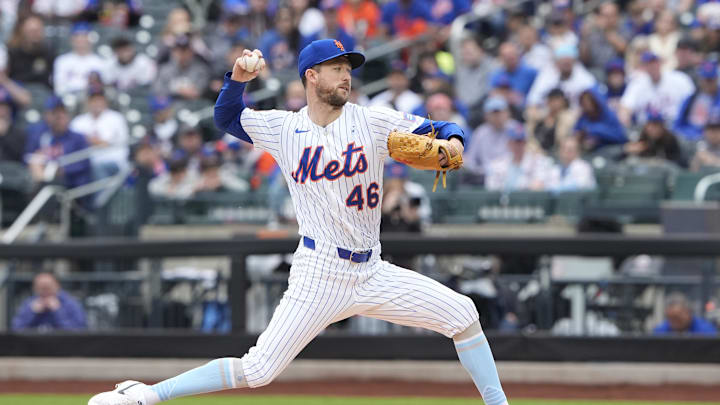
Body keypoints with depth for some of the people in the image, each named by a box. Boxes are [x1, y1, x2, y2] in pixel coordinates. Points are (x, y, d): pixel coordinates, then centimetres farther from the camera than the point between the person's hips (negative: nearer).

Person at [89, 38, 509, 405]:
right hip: (319, 278, -3)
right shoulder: (283, 128, 3)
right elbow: (227, 116, 19)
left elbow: (442, 130, 1)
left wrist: (452, 142, -23)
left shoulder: (373, 121, 1)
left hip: (372, 274, 3)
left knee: (462, 314, -3)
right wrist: (238, 79, 0)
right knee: (258, 369, -12)